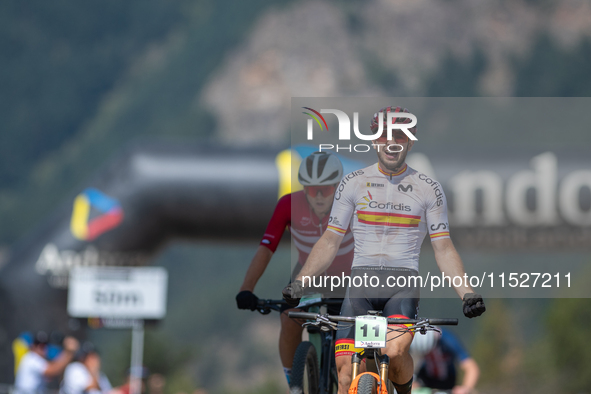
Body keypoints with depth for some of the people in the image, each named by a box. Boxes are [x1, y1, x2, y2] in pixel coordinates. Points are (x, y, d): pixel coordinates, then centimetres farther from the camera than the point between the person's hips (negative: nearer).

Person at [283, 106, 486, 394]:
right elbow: (330, 240, 9)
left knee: (394, 350, -28)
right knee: (346, 367, -16)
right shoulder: (353, 183, 8)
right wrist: (299, 282, -4)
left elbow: (444, 249, 6)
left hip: (404, 280, -1)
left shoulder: (428, 189, 6)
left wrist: (467, 293, -8)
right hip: (361, 280, 2)